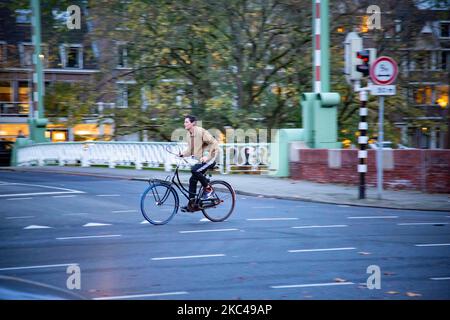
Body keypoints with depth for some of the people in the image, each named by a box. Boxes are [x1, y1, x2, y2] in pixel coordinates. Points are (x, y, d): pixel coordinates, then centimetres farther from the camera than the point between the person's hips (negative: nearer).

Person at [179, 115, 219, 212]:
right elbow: (190, 149, 16)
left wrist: (207, 156, -27)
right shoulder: (188, 134, 6)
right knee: (192, 180, 3)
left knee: (194, 170, -29)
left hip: (209, 160, -8)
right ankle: (192, 205, 9)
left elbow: (214, 143, -21)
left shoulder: (201, 132, -19)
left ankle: (208, 189, -11)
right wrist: (182, 154, -3)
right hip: (201, 161, 8)